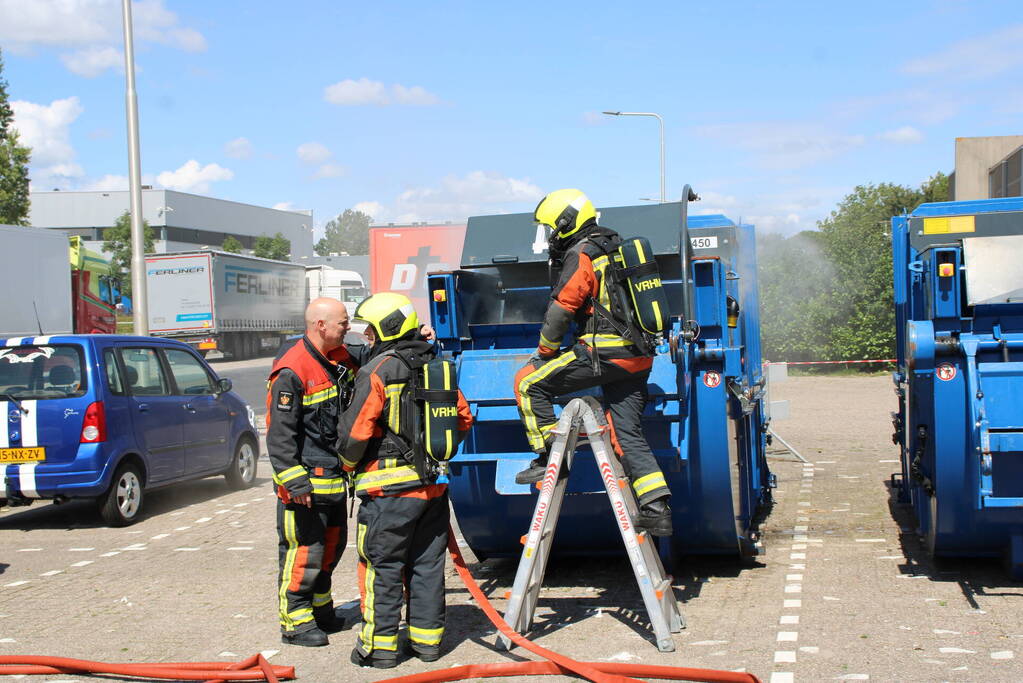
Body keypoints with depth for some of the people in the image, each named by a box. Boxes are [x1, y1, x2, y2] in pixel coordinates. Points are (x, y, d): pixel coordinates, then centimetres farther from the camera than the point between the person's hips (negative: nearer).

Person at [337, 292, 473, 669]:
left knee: (382, 567, 1)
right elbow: (464, 418, 15)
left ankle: (379, 645, 5)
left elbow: (356, 429, -14)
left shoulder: (378, 371, -12)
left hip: (389, 486, -6)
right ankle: (427, 638, 19)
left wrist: (349, 462, 4)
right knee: (427, 564, 13)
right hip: (434, 484, 7)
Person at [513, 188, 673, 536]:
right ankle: (656, 509, 0)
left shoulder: (580, 255, -7)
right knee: (628, 434, 8)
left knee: (529, 381, -1)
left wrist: (544, 352, 5)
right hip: (638, 357, 9)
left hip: (604, 353, -9)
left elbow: (560, 310, -10)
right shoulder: (617, 247, 21)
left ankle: (548, 457, 0)